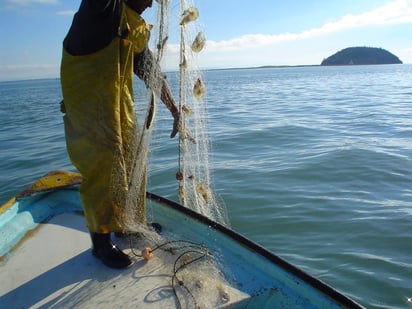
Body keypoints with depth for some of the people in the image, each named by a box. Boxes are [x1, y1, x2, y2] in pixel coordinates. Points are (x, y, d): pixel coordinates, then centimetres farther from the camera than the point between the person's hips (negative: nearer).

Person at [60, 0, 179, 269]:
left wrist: (175, 111, 20)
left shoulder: (137, 32, 17)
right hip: (88, 106, -8)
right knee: (102, 170, -7)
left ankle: (130, 225, 31)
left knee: (132, 162, 12)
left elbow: (155, 77, 21)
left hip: (120, 108, 9)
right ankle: (101, 243, 9)